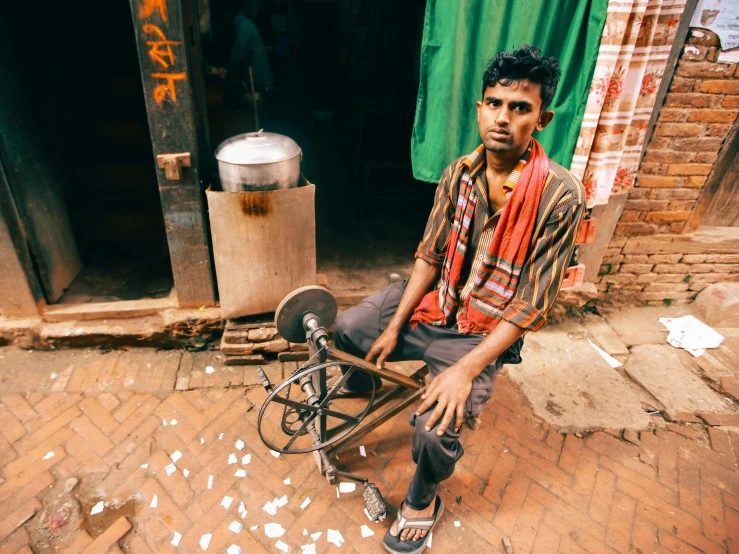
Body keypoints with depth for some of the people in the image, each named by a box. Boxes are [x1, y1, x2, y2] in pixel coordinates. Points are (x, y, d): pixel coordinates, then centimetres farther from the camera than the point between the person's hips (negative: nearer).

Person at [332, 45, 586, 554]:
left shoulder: (560, 195, -21)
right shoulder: (460, 173, -6)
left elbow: (533, 303, -19)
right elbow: (430, 255, -1)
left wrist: (466, 369, -23)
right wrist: (394, 326, -5)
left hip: (485, 329, -5)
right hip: (434, 301, 5)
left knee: (436, 429, -21)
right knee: (346, 329, 3)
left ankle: (423, 502, 17)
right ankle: (361, 384, 39)